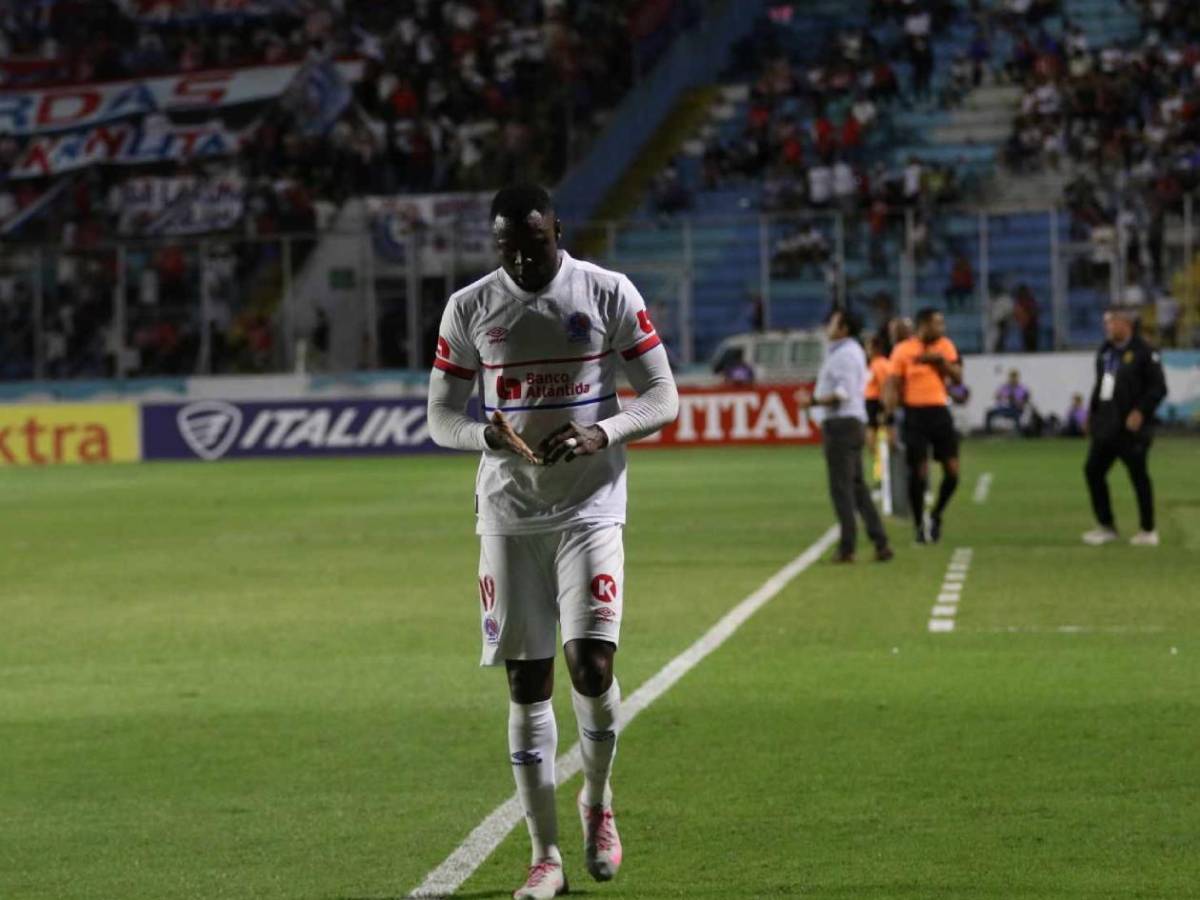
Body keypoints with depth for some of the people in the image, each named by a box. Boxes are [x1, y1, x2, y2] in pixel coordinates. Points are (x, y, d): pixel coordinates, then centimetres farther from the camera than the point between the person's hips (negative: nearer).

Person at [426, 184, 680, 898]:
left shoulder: (609, 294, -3)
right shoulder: (469, 309, 3)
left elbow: (664, 400, -1)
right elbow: (442, 417, 7)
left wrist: (602, 433, -20)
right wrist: (487, 434, -15)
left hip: (590, 508, -2)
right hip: (509, 512, 2)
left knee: (592, 665, -14)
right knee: (527, 682, 0)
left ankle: (598, 800, 16)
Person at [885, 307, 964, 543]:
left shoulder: (945, 346, 8)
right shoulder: (903, 350, -3)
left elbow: (958, 378, 2)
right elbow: (893, 385, -5)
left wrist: (940, 360, -12)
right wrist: (889, 414, -19)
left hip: (940, 412, 3)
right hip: (915, 415, -3)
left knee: (952, 470, -3)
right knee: (918, 473, -2)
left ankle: (936, 516, 19)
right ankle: (920, 526, 12)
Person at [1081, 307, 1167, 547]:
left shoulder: (1143, 352, -11)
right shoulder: (1105, 351, 13)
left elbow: (1159, 387, -13)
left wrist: (1141, 411, -20)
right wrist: (1091, 413, 16)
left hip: (1131, 428, -8)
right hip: (1106, 426, 8)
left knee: (1138, 475, -1)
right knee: (1093, 470, 7)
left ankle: (1148, 531, 10)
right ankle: (1106, 526, 18)